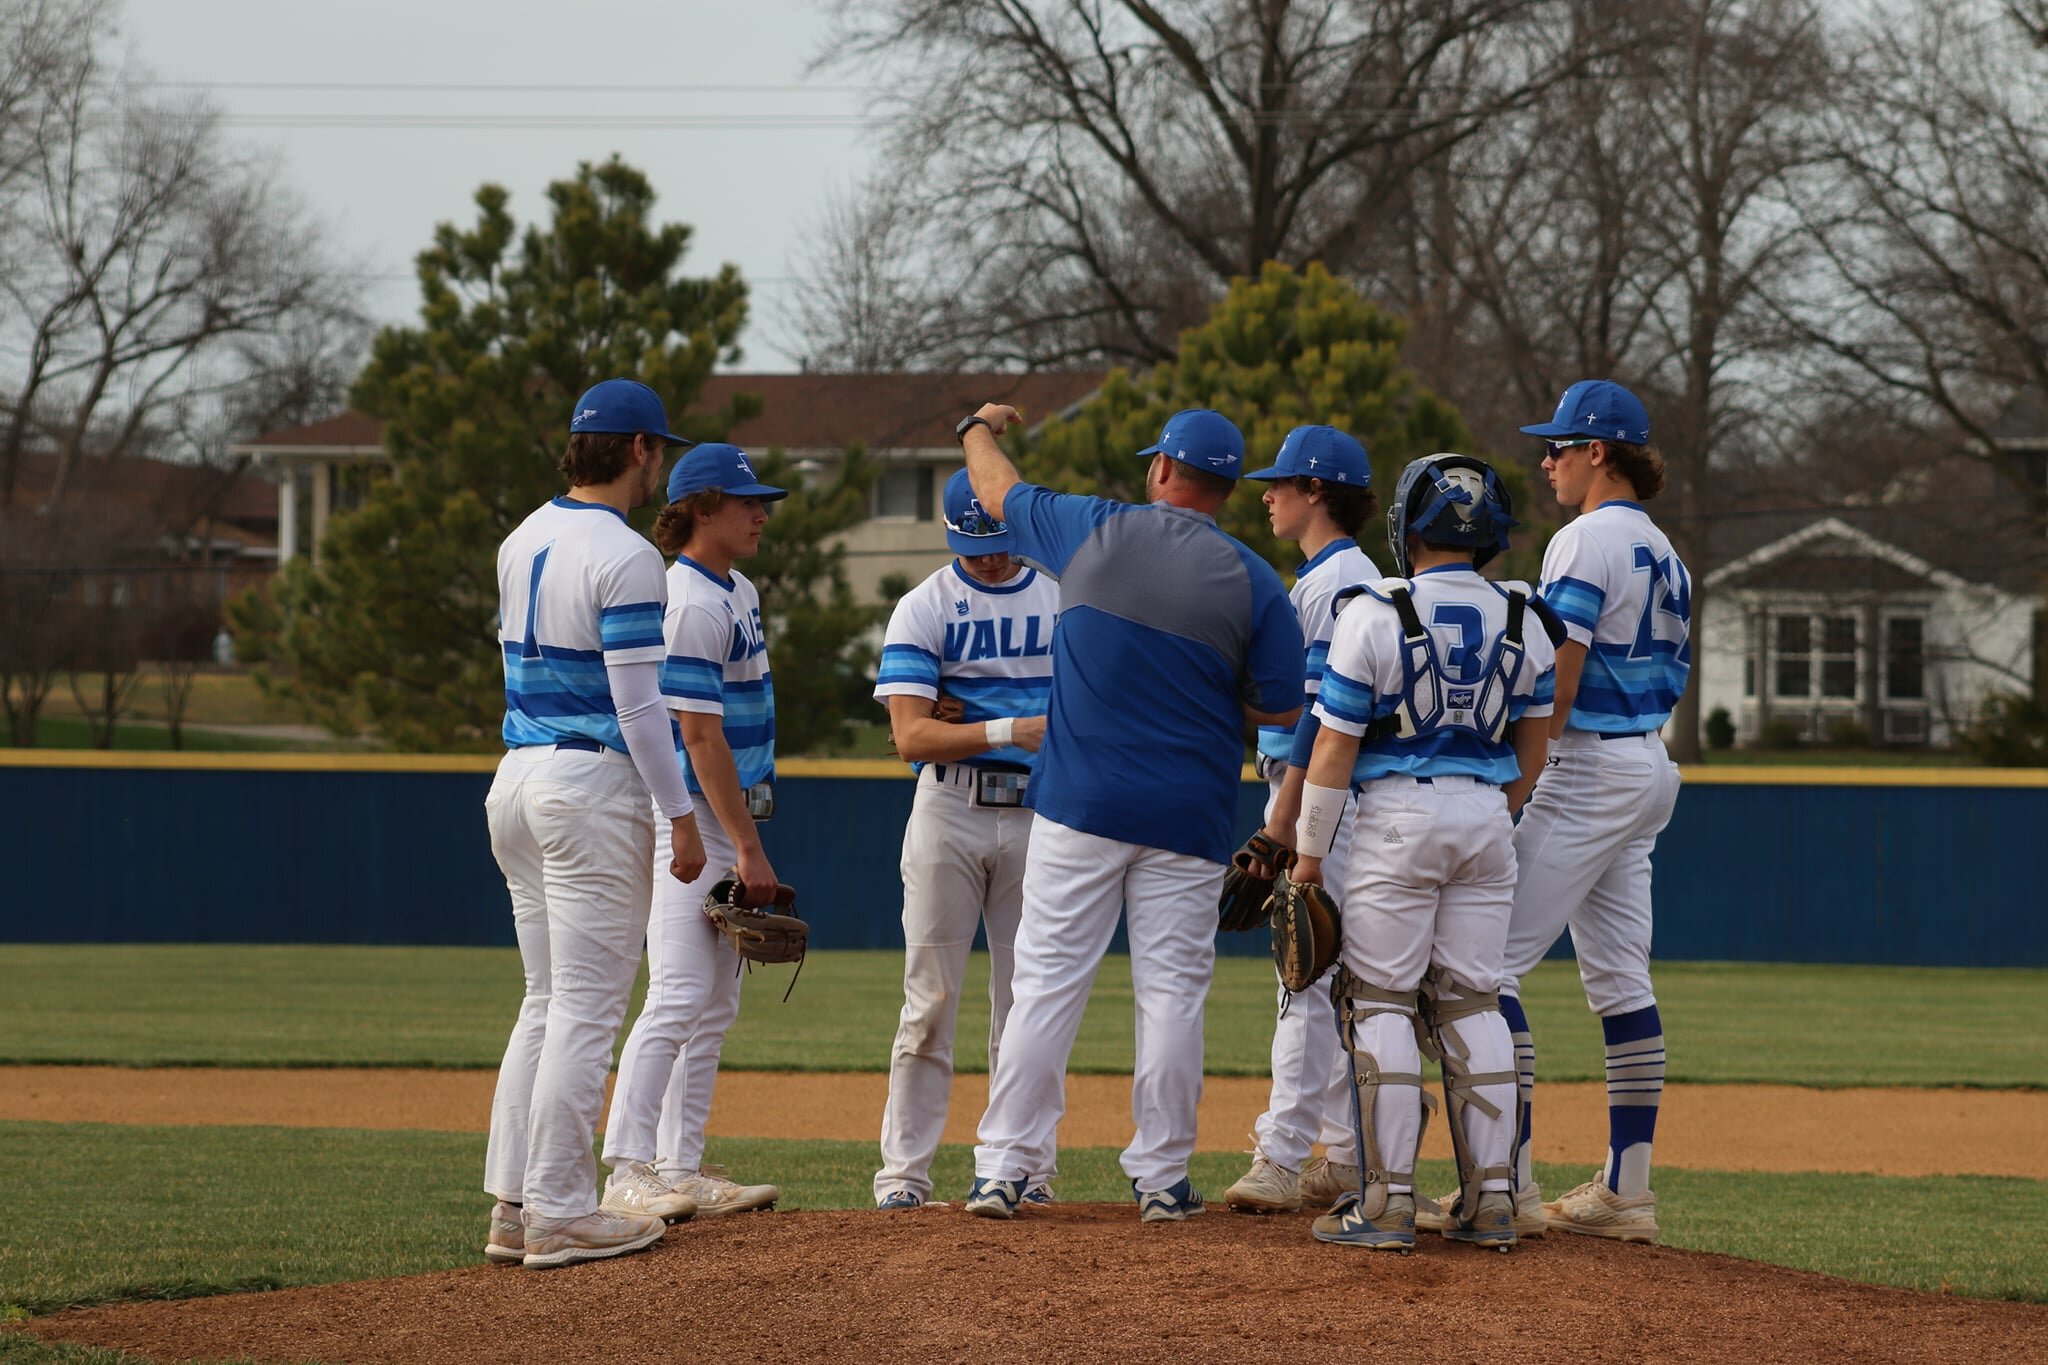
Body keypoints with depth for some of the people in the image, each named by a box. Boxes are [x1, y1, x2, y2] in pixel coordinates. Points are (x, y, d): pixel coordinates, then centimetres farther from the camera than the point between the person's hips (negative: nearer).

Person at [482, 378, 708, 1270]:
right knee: (587, 1006, -4)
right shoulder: (625, 558, -14)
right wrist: (681, 817, -13)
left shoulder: (522, 543, 12)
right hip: (594, 786, -8)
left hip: (516, 780, 8)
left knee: (548, 1001, 14)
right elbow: (637, 702, -17)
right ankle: (561, 1214, -4)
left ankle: (513, 1205, 11)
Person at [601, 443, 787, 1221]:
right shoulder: (689, 604, -17)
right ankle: (630, 1172, -17)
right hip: (689, 816, -10)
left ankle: (682, 1168, 12)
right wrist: (749, 848, -21)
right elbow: (700, 736, -21)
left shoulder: (738, 593, 15)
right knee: (679, 998, -15)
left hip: (727, 819, 10)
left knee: (715, 1007, 10)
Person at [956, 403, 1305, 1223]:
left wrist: (979, 431, 38)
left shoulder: (1093, 533, -2)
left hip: (1079, 808, 0)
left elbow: (998, 493, 16)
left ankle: (1004, 1167, 1)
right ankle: (1162, 1176, 6)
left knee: (1046, 984, 2)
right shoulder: (1254, 583, -4)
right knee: (1171, 992, 4)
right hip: (1188, 818, 0)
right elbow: (1281, 708, -1)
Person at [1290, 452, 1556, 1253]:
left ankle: (1387, 1202, -6)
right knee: (1470, 1001, 9)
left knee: (1379, 1001, 0)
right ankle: (1491, 1199, 5)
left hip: (1397, 817, -5)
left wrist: (1308, 853, -2)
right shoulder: (1522, 621, 5)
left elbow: (1334, 746, -9)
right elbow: (1532, 749, 12)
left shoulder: (1374, 614, -11)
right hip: (1487, 819, 5)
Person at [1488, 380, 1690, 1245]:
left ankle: (1507, 1180, -13)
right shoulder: (1663, 553, 16)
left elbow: (1557, 683, -19)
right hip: (1647, 768, 10)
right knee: (1618, 977, 9)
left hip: (1586, 766, -10)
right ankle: (1625, 1189, 8)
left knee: (1492, 963, -9)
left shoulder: (1585, 541, -12)